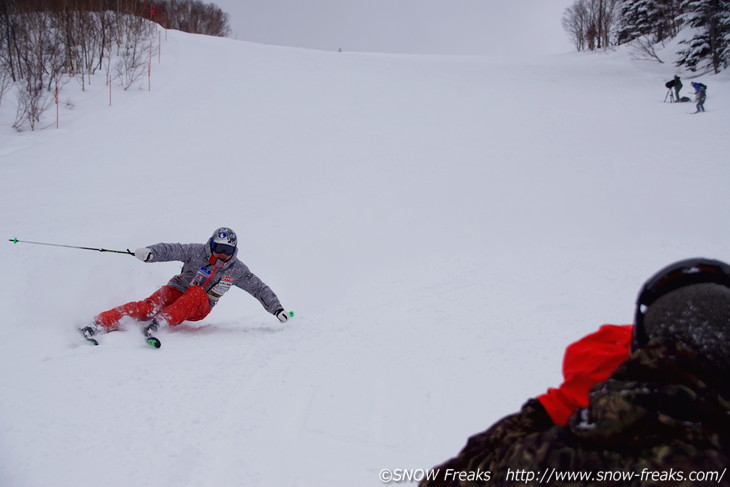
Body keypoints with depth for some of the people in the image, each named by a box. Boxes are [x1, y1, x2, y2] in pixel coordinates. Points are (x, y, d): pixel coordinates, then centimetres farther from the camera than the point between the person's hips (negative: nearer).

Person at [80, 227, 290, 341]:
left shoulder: (237, 270, -3)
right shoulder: (198, 252, -9)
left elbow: (259, 289, 4)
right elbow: (172, 250, -19)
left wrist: (277, 309, 0)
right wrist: (150, 252, -39)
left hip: (199, 308, 1)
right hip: (176, 291, -1)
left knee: (197, 292, -35)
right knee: (148, 306, -30)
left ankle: (160, 322, -47)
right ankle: (100, 324, -39)